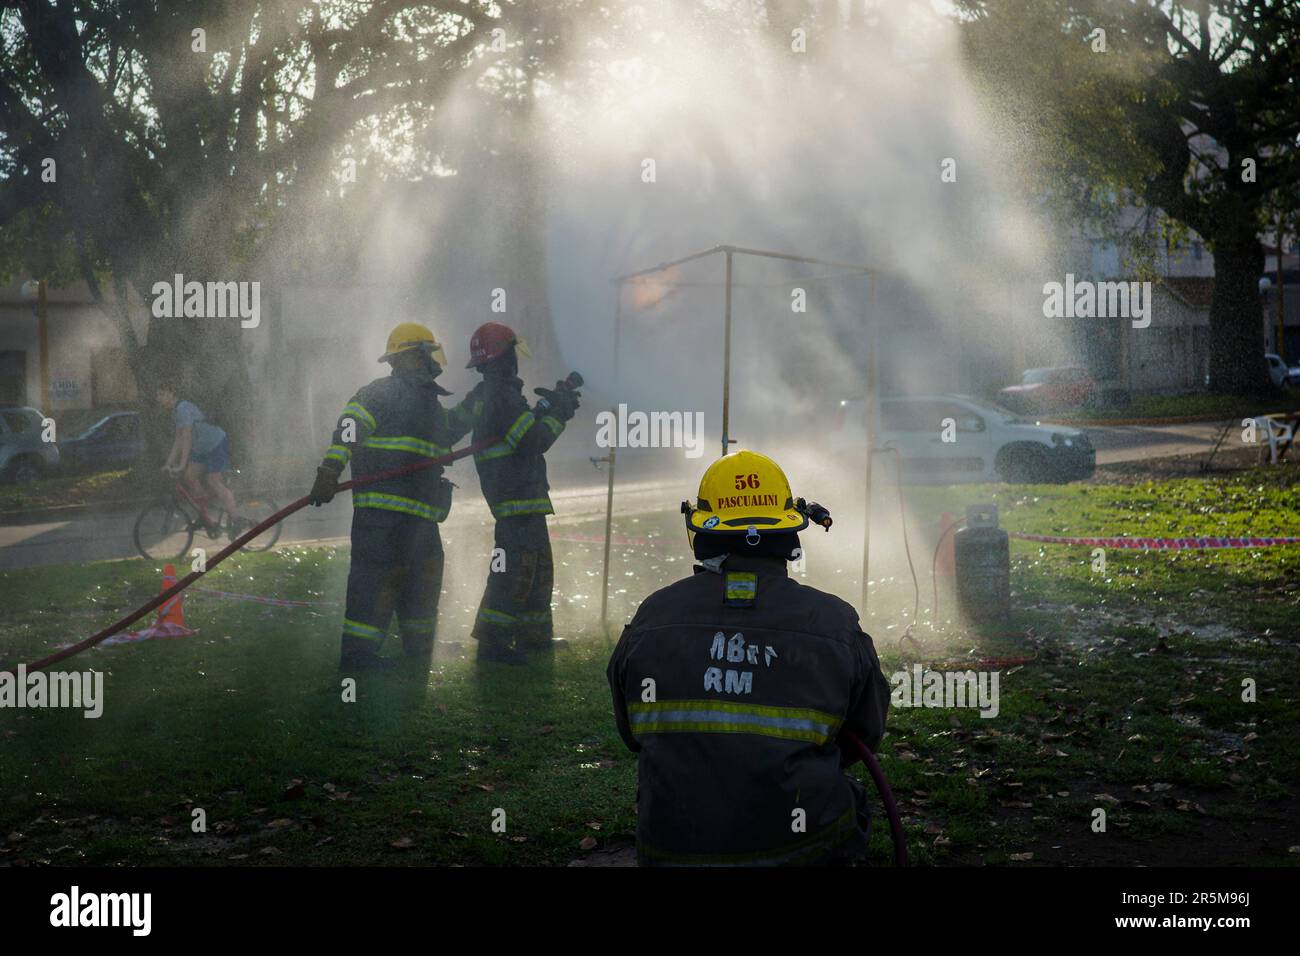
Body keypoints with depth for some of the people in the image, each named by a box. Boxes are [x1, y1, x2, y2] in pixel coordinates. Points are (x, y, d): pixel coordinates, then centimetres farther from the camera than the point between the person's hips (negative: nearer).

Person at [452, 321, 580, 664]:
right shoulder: (504, 397, -18)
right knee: (517, 565, -11)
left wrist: (546, 406, 20)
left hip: (510, 495, 11)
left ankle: (534, 634, 25)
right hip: (518, 493, -11)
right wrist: (557, 414, -6)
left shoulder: (481, 395, 13)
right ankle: (492, 641, -11)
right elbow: (533, 442, -19)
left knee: (539, 564, 18)